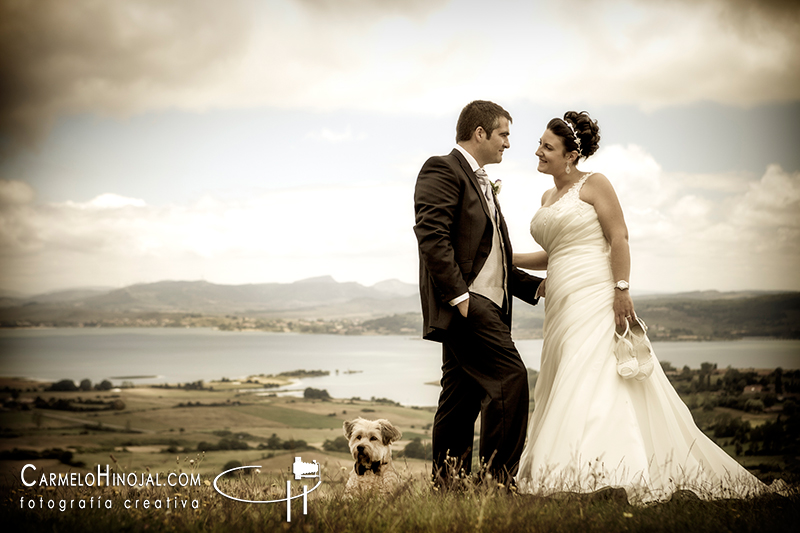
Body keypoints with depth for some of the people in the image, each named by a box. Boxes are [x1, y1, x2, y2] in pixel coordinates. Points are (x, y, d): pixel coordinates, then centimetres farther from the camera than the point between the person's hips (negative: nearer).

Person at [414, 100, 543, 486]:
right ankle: (497, 476, -11)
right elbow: (432, 236, -17)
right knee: (510, 378, -16)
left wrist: (537, 286, 18)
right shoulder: (442, 169, -4)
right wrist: (458, 294, -22)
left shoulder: (481, 183, 27)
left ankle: (446, 485, 12)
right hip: (465, 302, -10)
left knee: (462, 400, 8)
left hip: (484, 306, 10)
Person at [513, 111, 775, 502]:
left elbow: (619, 238, -10)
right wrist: (507, 260, 20)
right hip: (562, 307, 8)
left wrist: (622, 289, -19)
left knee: (592, 385, -15)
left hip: (595, 299, -8)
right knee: (564, 391, 5)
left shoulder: (593, 184, -2)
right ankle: (568, 476, 8)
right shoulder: (547, 198, 19)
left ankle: (596, 473, -16)